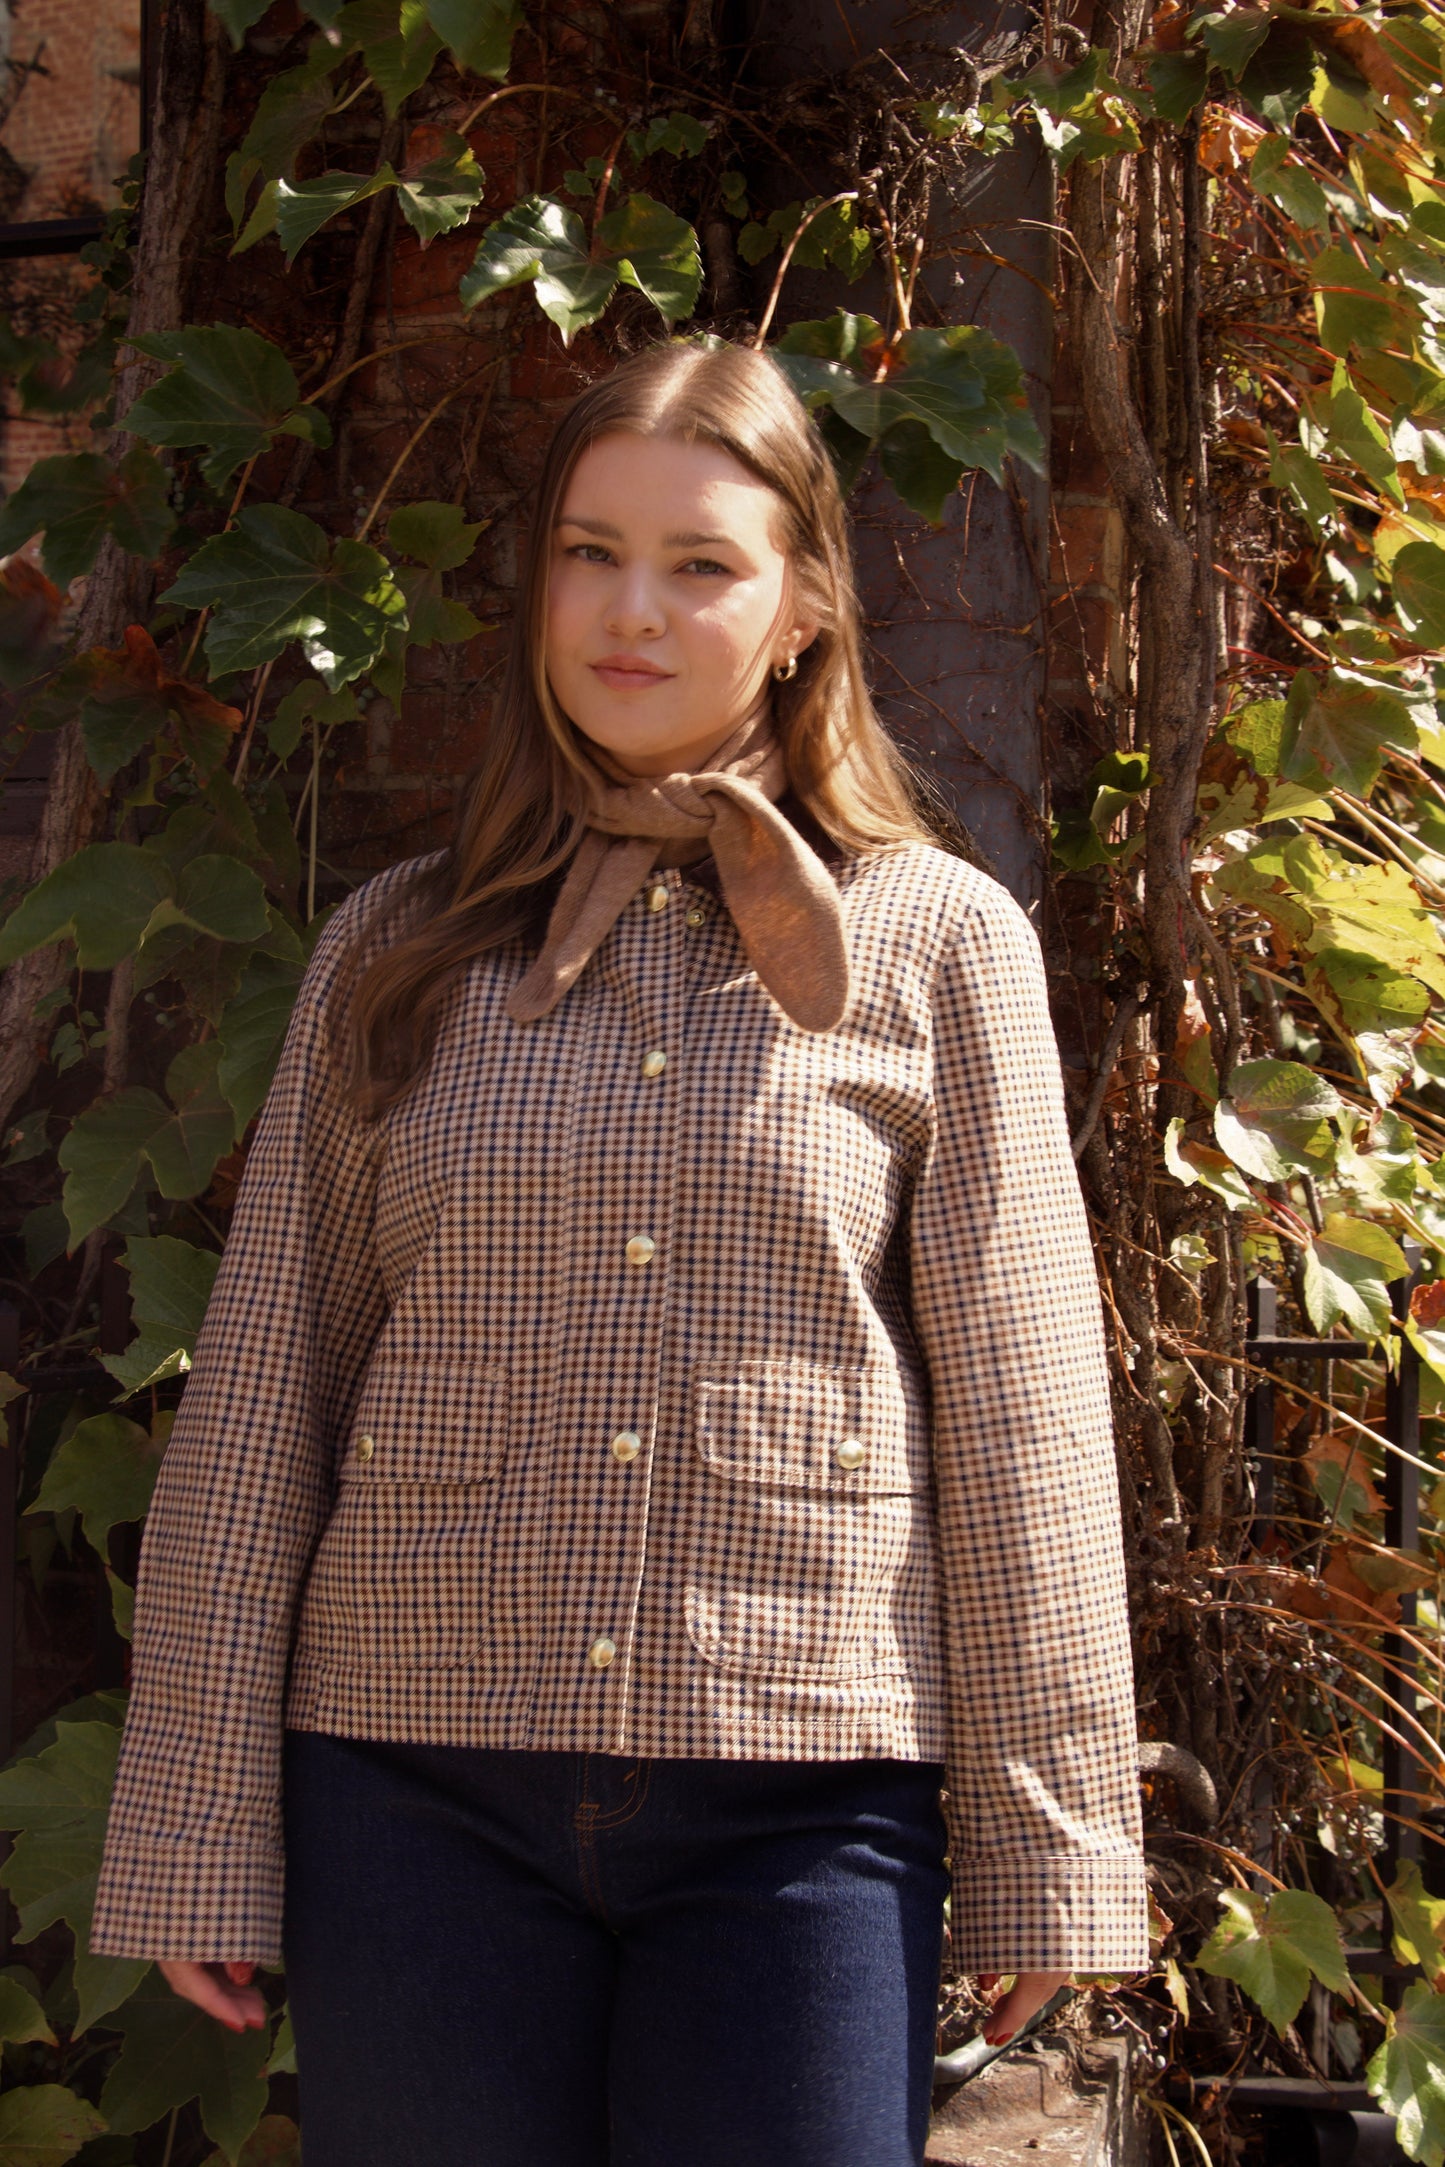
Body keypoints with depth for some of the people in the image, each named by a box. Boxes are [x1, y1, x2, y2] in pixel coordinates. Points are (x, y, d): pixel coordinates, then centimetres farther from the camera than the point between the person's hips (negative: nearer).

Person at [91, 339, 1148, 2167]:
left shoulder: (935, 942, 4)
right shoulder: (397, 951, 8)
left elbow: (1021, 1417, 2)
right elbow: (254, 1413, 7)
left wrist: (1047, 1854, 0)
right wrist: (197, 1842, 4)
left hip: (802, 1807, -1)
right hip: (419, 1793, 2)